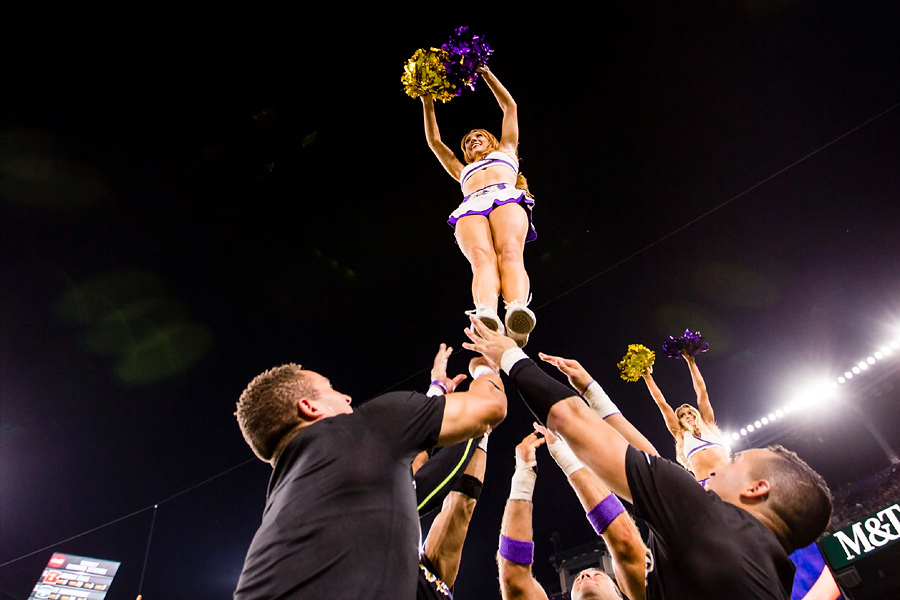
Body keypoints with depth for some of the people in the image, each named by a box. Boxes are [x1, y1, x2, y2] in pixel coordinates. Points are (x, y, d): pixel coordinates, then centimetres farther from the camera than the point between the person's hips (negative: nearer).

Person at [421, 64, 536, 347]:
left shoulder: (506, 151, 42)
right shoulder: (463, 170, 45)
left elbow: (510, 106, 45)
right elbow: (434, 141, 47)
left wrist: (485, 73, 48)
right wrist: (428, 105, 47)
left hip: (506, 198, -1)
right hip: (470, 207, 1)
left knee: (510, 253, -34)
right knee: (482, 259, -33)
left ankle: (517, 312, -61)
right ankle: (486, 316, -62)